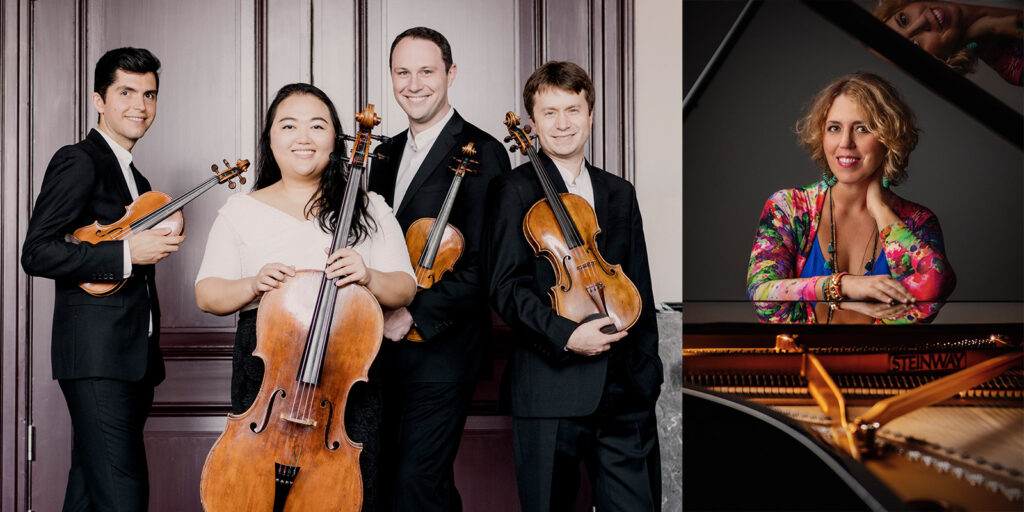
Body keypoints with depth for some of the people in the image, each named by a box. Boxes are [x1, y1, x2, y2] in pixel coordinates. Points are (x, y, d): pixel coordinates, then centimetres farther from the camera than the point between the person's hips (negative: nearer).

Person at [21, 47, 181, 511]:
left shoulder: (135, 179, 23)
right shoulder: (78, 161, -6)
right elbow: (37, 254, -16)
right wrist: (126, 253, -19)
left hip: (132, 359, 9)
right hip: (95, 355, -9)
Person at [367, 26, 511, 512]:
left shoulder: (480, 152, -11)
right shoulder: (388, 153, 14)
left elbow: (485, 263, -18)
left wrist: (414, 313, -19)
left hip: (441, 349, -8)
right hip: (386, 349, 8)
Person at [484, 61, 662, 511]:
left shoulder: (619, 193, 17)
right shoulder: (513, 191, 0)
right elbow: (506, 288, -7)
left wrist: (647, 368, 14)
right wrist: (566, 336, -19)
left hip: (625, 389, 4)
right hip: (550, 387, -4)